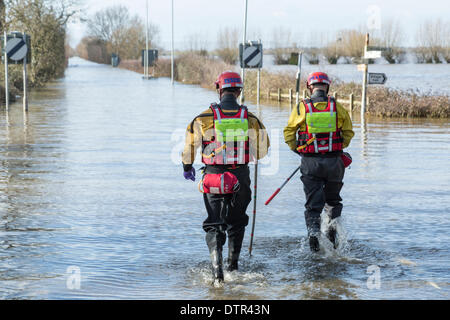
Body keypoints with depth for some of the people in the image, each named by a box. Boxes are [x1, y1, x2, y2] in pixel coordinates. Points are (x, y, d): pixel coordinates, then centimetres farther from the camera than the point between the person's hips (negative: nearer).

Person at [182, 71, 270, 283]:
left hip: (213, 177, -1)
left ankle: (217, 266, -14)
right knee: (236, 222, 20)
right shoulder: (249, 118, -3)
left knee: (214, 224, 5)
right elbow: (262, 149, 4)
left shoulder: (205, 117, -7)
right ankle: (233, 264, 29)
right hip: (240, 177, 1)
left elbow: (190, 143, 2)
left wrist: (187, 167, 19)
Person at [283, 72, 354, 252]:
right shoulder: (337, 107, -1)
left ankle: (313, 231, -8)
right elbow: (348, 134, 6)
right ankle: (333, 225, 3)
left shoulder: (301, 107, -4)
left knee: (313, 203, 7)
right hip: (334, 161, 1)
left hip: (310, 162, -1)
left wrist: (297, 149, 15)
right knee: (333, 199, 20)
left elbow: (289, 134, 0)